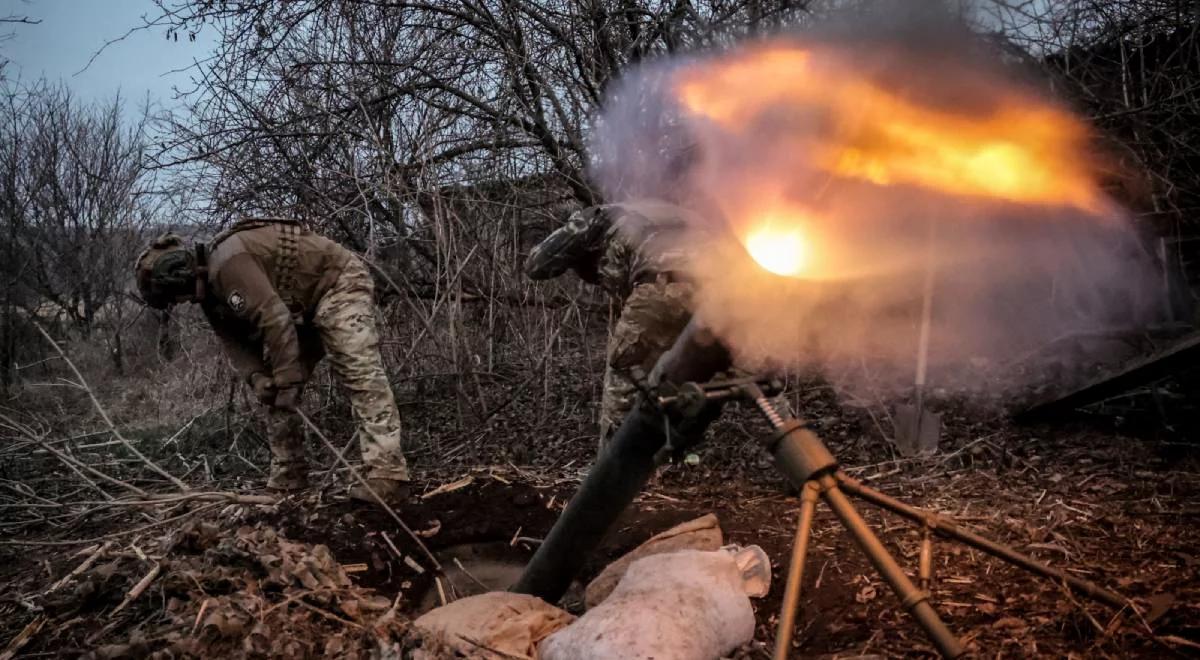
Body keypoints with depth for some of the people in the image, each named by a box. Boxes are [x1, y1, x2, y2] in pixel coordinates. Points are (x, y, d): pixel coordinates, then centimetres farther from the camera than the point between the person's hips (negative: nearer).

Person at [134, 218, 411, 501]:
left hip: (339, 284, -11)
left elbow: (274, 319, -32)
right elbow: (234, 341, 4)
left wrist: (287, 380, -27)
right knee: (276, 391, 9)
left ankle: (388, 476, -31)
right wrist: (256, 377, -15)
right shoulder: (211, 289, 6)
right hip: (303, 306, 11)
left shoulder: (227, 262, -27)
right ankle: (287, 477, 15)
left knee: (360, 371, -25)